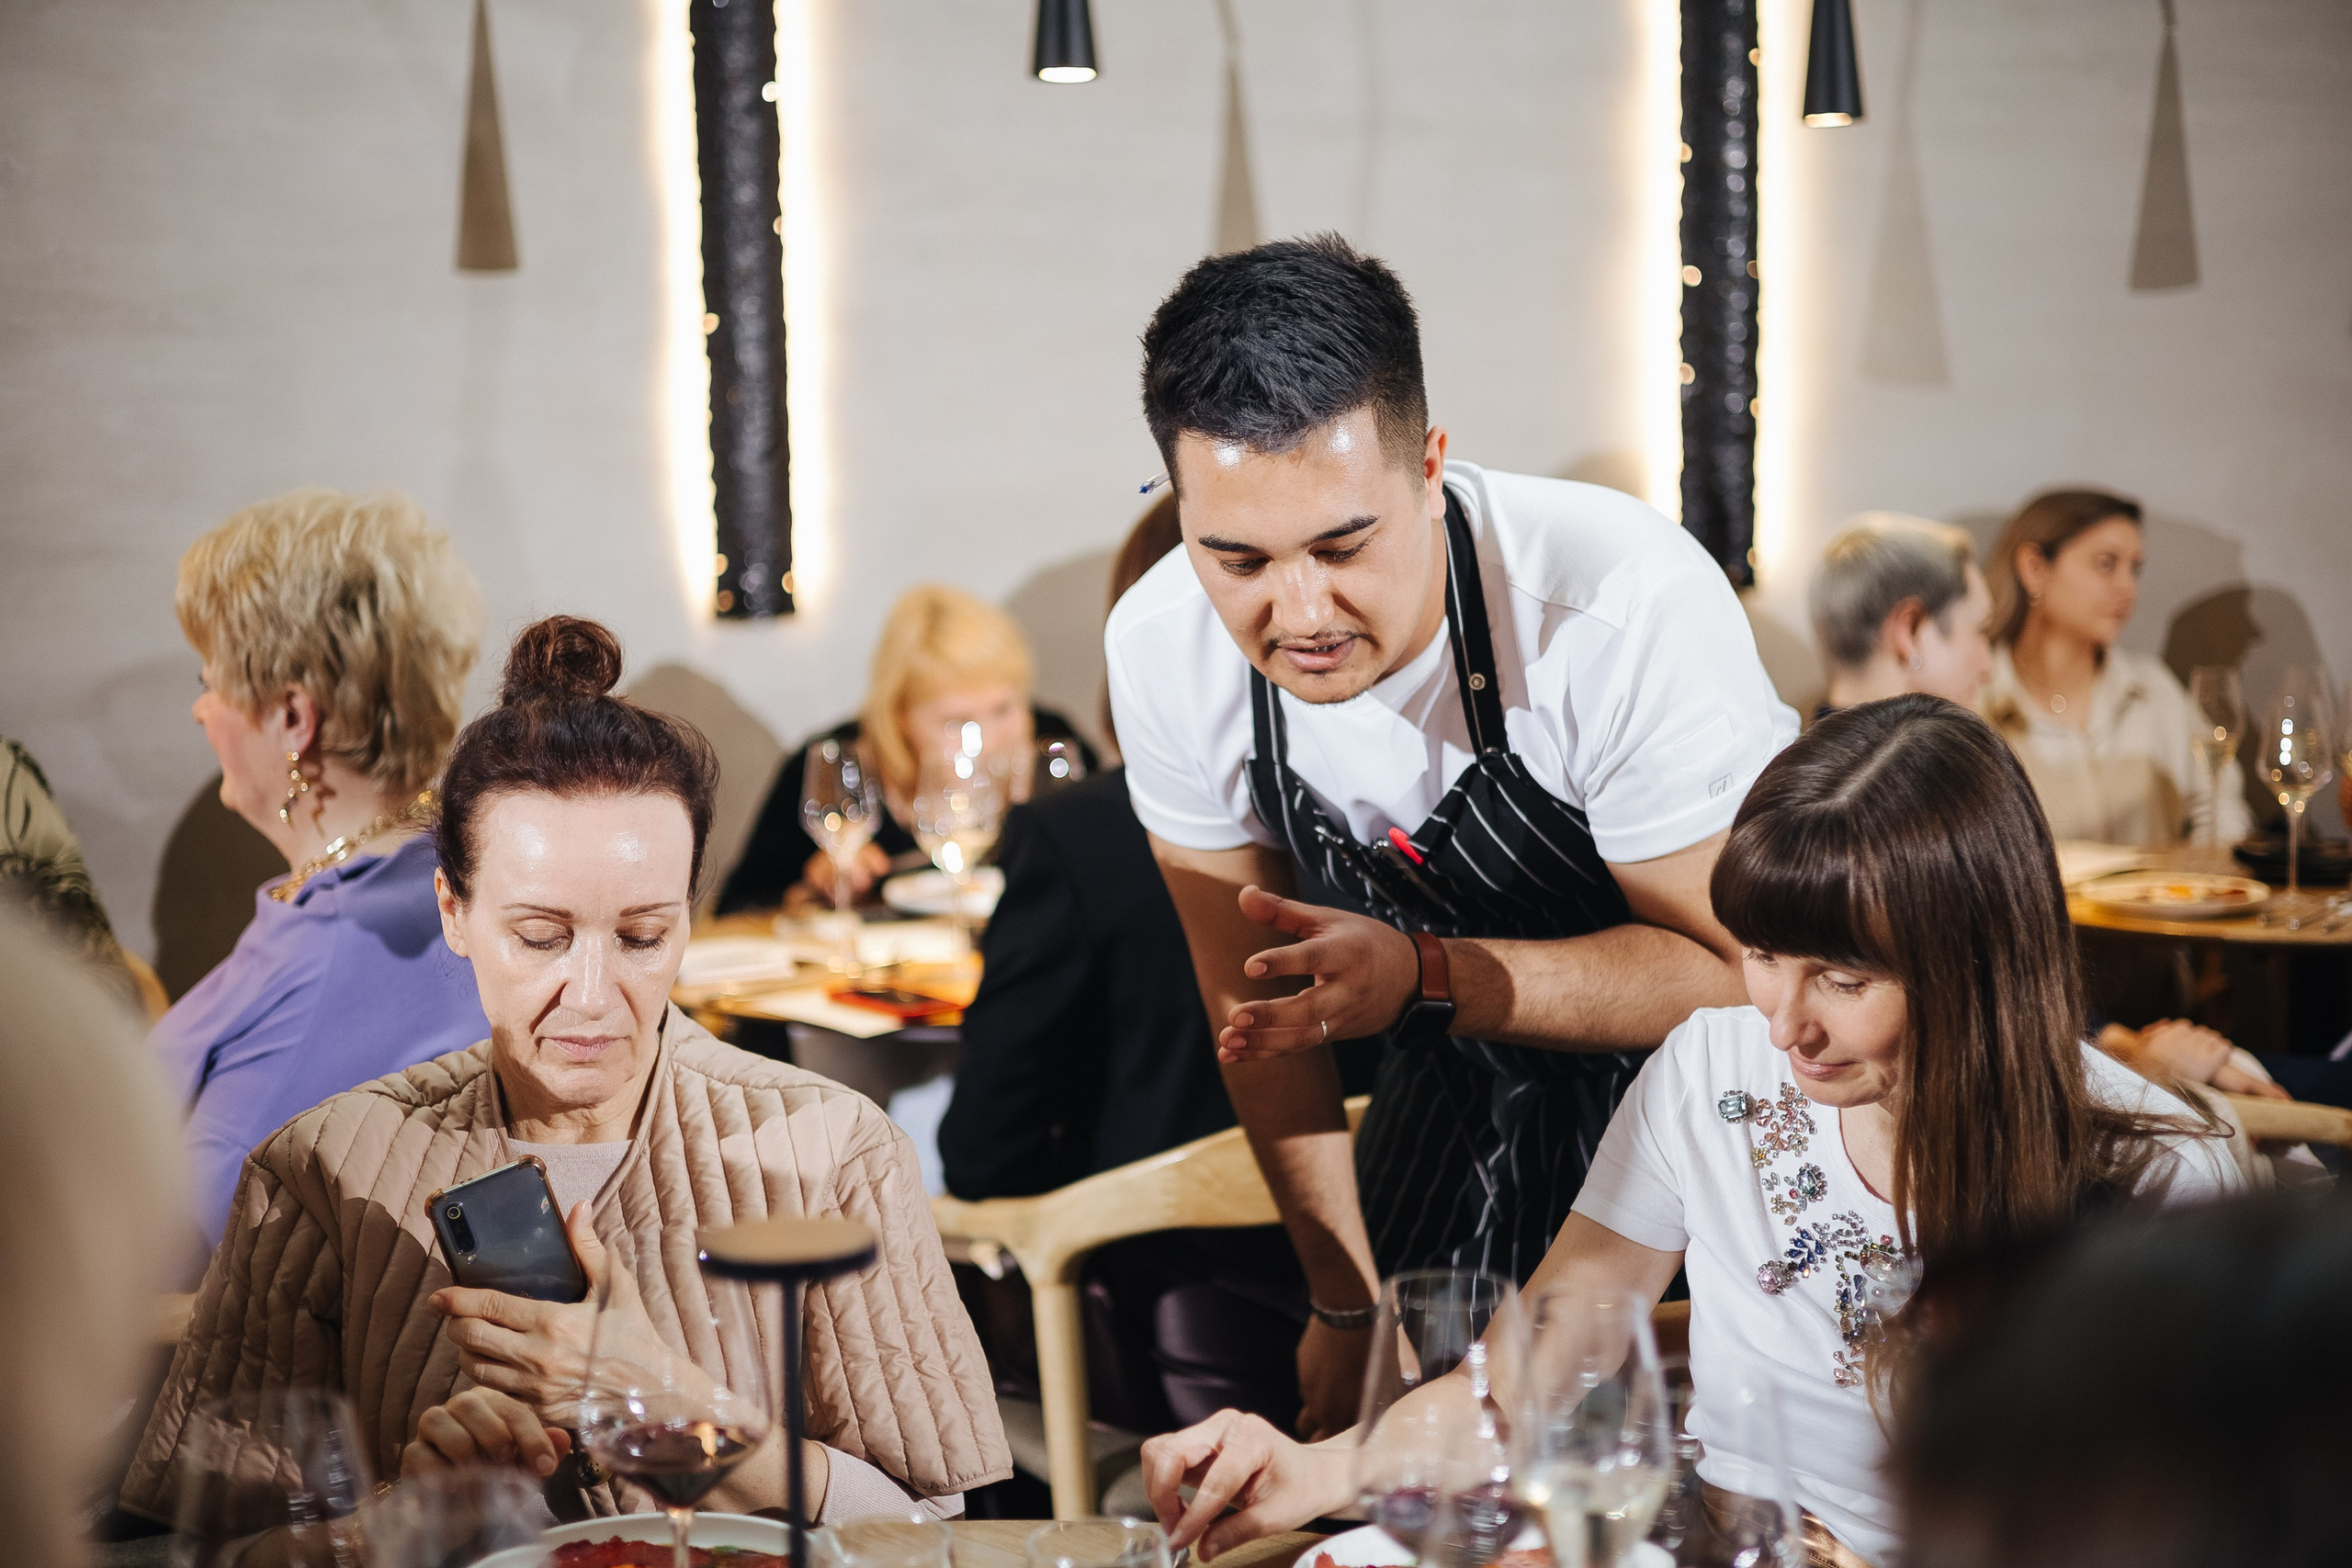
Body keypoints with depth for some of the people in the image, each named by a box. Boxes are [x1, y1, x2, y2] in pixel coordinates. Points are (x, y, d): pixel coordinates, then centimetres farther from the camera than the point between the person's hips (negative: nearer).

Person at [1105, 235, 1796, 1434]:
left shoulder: (1630, 605, -33)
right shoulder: (1158, 649, -18)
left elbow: (1733, 970, -23)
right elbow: (1253, 990, -3)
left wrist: (1424, 975, -36)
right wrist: (1347, 1302, 1)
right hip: (1468, 1075, 4)